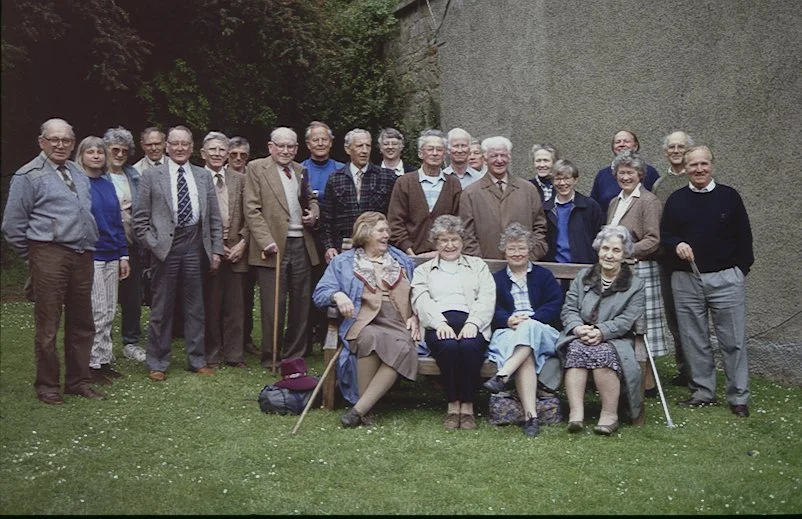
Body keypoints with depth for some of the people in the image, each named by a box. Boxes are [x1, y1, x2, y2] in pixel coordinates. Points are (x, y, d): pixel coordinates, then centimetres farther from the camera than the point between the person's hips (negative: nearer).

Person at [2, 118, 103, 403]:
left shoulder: (79, 174, 16)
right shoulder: (29, 175, -3)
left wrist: (89, 247, 15)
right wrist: (32, 256, 2)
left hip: (82, 256, 6)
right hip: (50, 255, -6)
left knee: (81, 324, 12)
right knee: (47, 326, 1)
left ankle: (78, 380, 24)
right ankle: (47, 385, 13)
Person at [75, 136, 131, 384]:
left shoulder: (108, 184, 13)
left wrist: (123, 255, 11)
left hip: (111, 256, 6)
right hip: (90, 256, -6)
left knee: (109, 312, 10)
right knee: (97, 312, -4)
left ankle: (105, 360, 18)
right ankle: (93, 363, 6)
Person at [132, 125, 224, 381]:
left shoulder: (203, 176, 11)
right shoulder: (152, 175, 4)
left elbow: (214, 217, 11)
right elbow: (140, 217, 2)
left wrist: (216, 249, 5)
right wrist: (151, 244, -7)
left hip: (195, 245, 3)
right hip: (165, 245, -2)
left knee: (195, 306, 9)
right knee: (162, 307, 4)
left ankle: (197, 360, 20)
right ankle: (158, 363, 15)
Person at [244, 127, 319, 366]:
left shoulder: (301, 171, 15)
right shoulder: (256, 168, 0)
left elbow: (311, 200, 28)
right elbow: (252, 210, -7)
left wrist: (313, 213, 5)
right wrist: (266, 241, -16)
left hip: (301, 245, 5)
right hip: (274, 246, -5)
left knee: (301, 304, 9)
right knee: (273, 307, -1)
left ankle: (294, 356, 21)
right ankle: (270, 359, 12)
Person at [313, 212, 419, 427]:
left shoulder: (402, 261, 27)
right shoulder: (343, 262, 19)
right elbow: (319, 293, 10)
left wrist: (414, 318, 6)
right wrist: (337, 295, -11)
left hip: (398, 325, 2)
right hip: (363, 323, -2)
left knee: (403, 347, -35)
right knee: (371, 337, -40)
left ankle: (359, 408, -32)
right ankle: (366, 408, -27)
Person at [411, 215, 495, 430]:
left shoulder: (478, 265, 25)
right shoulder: (423, 271, 25)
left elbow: (486, 299, 9)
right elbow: (421, 301, 6)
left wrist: (473, 323, -11)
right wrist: (439, 323, -14)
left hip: (470, 324, 0)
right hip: (438, 325, 0)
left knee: (469, 345, -35)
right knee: (448, 345, -35)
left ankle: (467, 407, -23)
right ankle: (452, 405, -22)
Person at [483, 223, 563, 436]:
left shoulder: (544, 275, 23)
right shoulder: (496, 279, 25)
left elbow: (555, 306, 6)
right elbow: (491, 309, 8)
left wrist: (529, 320, -12)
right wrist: (508, 320, -16)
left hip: (541, 331, 0)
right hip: (508, 332, 0)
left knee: (529, 329, -38)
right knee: (526, 356, -35)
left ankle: (502, 376, -50)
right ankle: (530, 415, -46)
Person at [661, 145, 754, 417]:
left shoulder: (729, 196, 4)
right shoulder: (676, 200, 8)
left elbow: (744, 236, 5)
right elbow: (665, 235, 9)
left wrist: (741, 269, -2)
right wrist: (676, 245, -12)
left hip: (726, 278, -2)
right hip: (686, 280, 2)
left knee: (733, 340, 0)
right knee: (694, 339, 8)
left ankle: (739, 397, 9)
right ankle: (702, 392, 20)